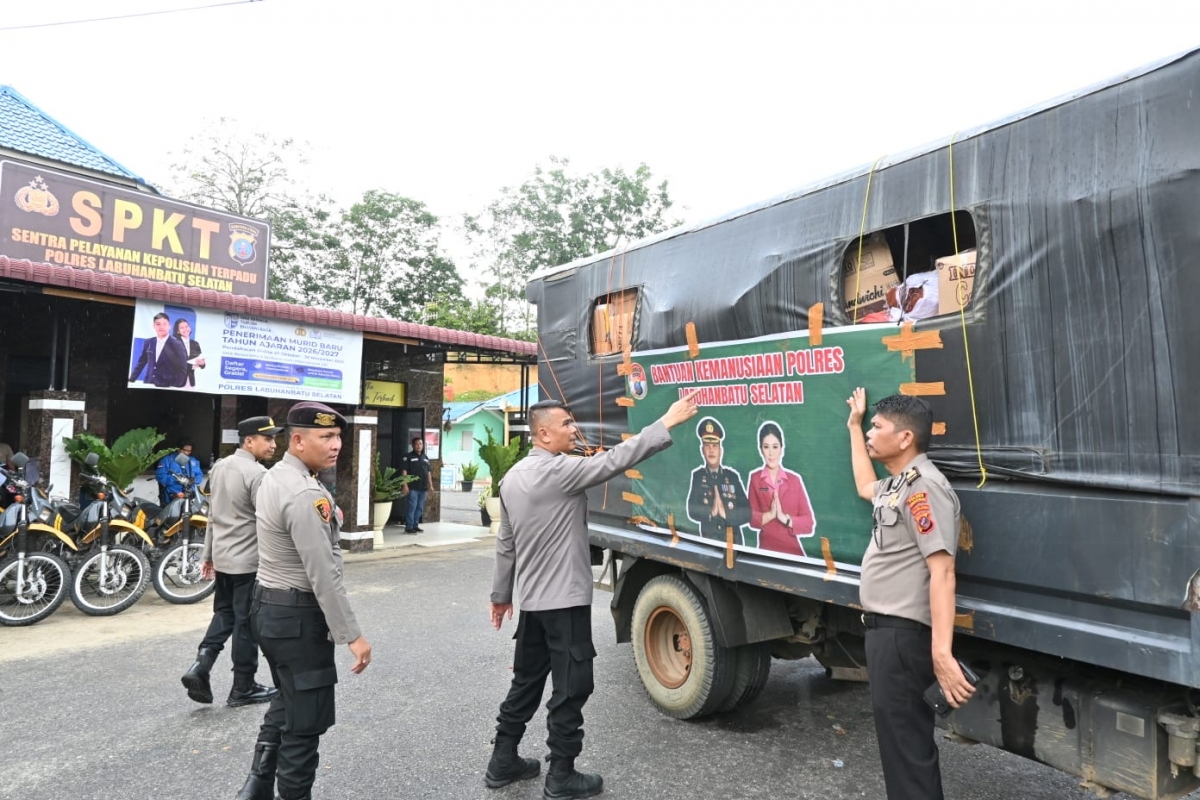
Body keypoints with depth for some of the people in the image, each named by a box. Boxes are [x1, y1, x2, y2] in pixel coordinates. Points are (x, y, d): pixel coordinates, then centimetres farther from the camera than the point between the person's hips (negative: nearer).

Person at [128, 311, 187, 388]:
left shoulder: (177, 345, -5)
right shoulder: (148, 342, 9)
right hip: (148, 385, 4)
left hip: (167, 387, -4)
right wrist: (130, 380, 12)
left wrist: (175, 387, -14)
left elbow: (182, 369, -7)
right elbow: (141, 363, 18)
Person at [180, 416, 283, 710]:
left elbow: (214, 515, 14)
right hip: (249, 560, -8)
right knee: (246, 622, 3)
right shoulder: (257, 474, -19)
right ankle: (243, 689, 14)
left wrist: (208, 555, 20)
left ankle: (200, 666, 7)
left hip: (223, 556, 8)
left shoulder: (219, 467, 8)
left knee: (224, 612, 21)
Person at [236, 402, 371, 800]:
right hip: (297, 616, -10)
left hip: (268, 606, 10)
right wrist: (351, 635, -23)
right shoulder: (305, 494, -25)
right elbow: (323, 575, -27)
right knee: (306, 721, 5)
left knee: (287, 701, 26)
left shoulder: (274, 477, 8)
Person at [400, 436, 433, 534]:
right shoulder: (408, 457, -3)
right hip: (412, 488, -6)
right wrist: (405, 485, -17)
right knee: (411, 507, -7)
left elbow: (428, 472, 19)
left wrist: (430, 485, 14)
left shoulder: (425, 458, 16)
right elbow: (404, 471, -9)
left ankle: (415, 525, 19)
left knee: (420, 508, 10)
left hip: (423, 488, 6)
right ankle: (409, 527, -2)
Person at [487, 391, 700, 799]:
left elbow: (505, 543, 13)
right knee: (571, 689, 4)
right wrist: (667, 423, -19)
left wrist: (501, 593, 21)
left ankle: (503, 762, 29)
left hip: (533, 599, 9)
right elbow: (615, 459, -24)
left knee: (526, 681, 19)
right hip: (565, 600, -9)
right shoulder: (558, 471, -19)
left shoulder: (513, 476, 7)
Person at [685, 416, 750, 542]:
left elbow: (747, 512, -1)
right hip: (707, 540, -1)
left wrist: (726, 513, -16)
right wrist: (710, 512, -21)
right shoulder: (696, 476, 1)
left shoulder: (733, 476, 3)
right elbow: (692, 511, -6)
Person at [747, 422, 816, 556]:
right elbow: (750, 517, -1)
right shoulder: (754, 478, 2)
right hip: (766, 550, 0)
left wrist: (785, 518, -15)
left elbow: (810, 524, -1)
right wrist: (769, 515, -17)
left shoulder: (795, 479, 1)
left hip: (793, 551, 0)